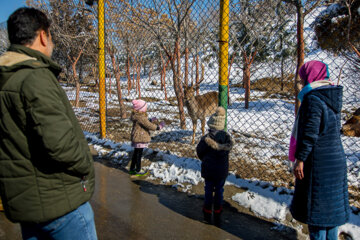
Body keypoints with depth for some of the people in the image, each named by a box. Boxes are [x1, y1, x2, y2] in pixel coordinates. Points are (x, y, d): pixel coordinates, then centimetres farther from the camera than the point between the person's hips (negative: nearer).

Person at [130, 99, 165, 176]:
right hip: (140, 138, -10)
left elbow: (146, 122, 22)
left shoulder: (137, 115, 8)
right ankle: (138, 171, 12)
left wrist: (151, 120, 15)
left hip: (136, 138, 10)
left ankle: (132, 169, 29)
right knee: (139, 154, 1)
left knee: (136, 153, 19)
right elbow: (148, 126, -21)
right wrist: (158, 127, -11)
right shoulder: (140, 117, -23)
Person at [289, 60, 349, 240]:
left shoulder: (313, 98, -17)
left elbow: (310, 133, -22)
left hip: (318, 162, -9)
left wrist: (300, 159, -17)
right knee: (332, 204, 18)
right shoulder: (332, 95, 10)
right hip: (336, 159, 9)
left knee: (316, 206, 3)